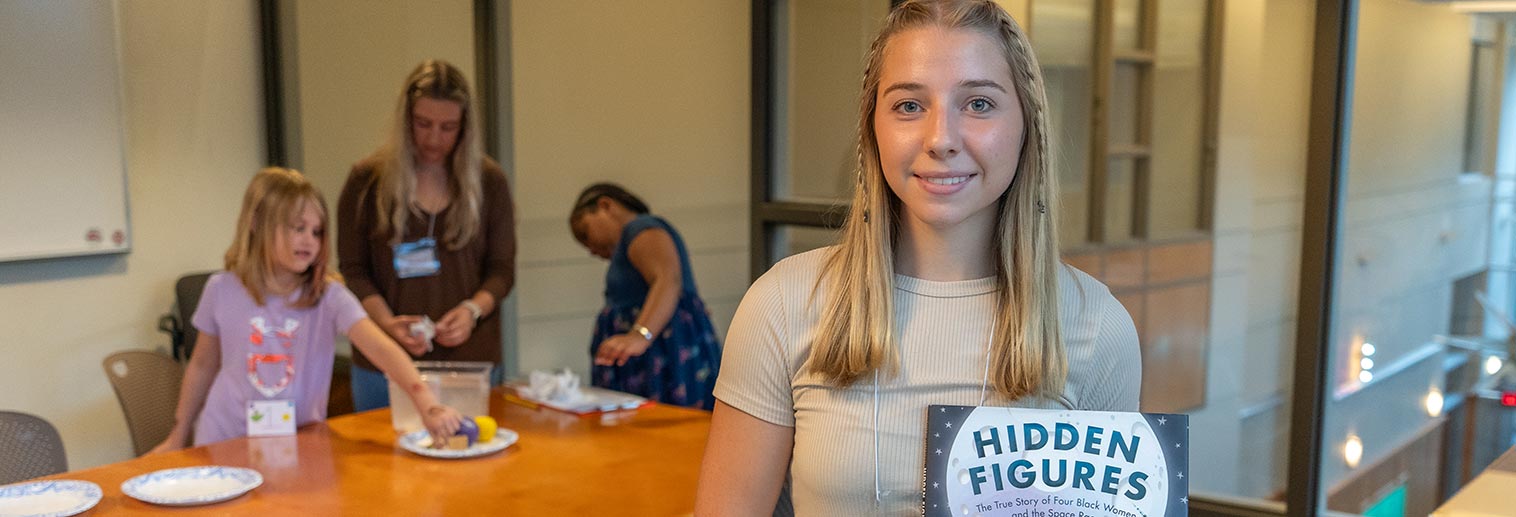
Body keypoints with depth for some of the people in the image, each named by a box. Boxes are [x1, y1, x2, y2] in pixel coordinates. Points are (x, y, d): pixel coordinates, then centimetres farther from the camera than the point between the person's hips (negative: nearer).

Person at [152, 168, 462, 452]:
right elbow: (202, 366, 11)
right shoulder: (222, 290, -4)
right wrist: (178, 436, 18)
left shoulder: (329, 295, -10)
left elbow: (381, 347, -25)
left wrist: (426, 403, -41)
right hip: (227, 444, 1)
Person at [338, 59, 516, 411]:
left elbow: (502, 268, 5)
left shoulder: (489, 181, 2)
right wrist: (387, 322, -15)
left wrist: (473, 309, -14)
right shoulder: (367, 180, 0)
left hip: (469, 360, 1)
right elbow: (353, 270, 2)